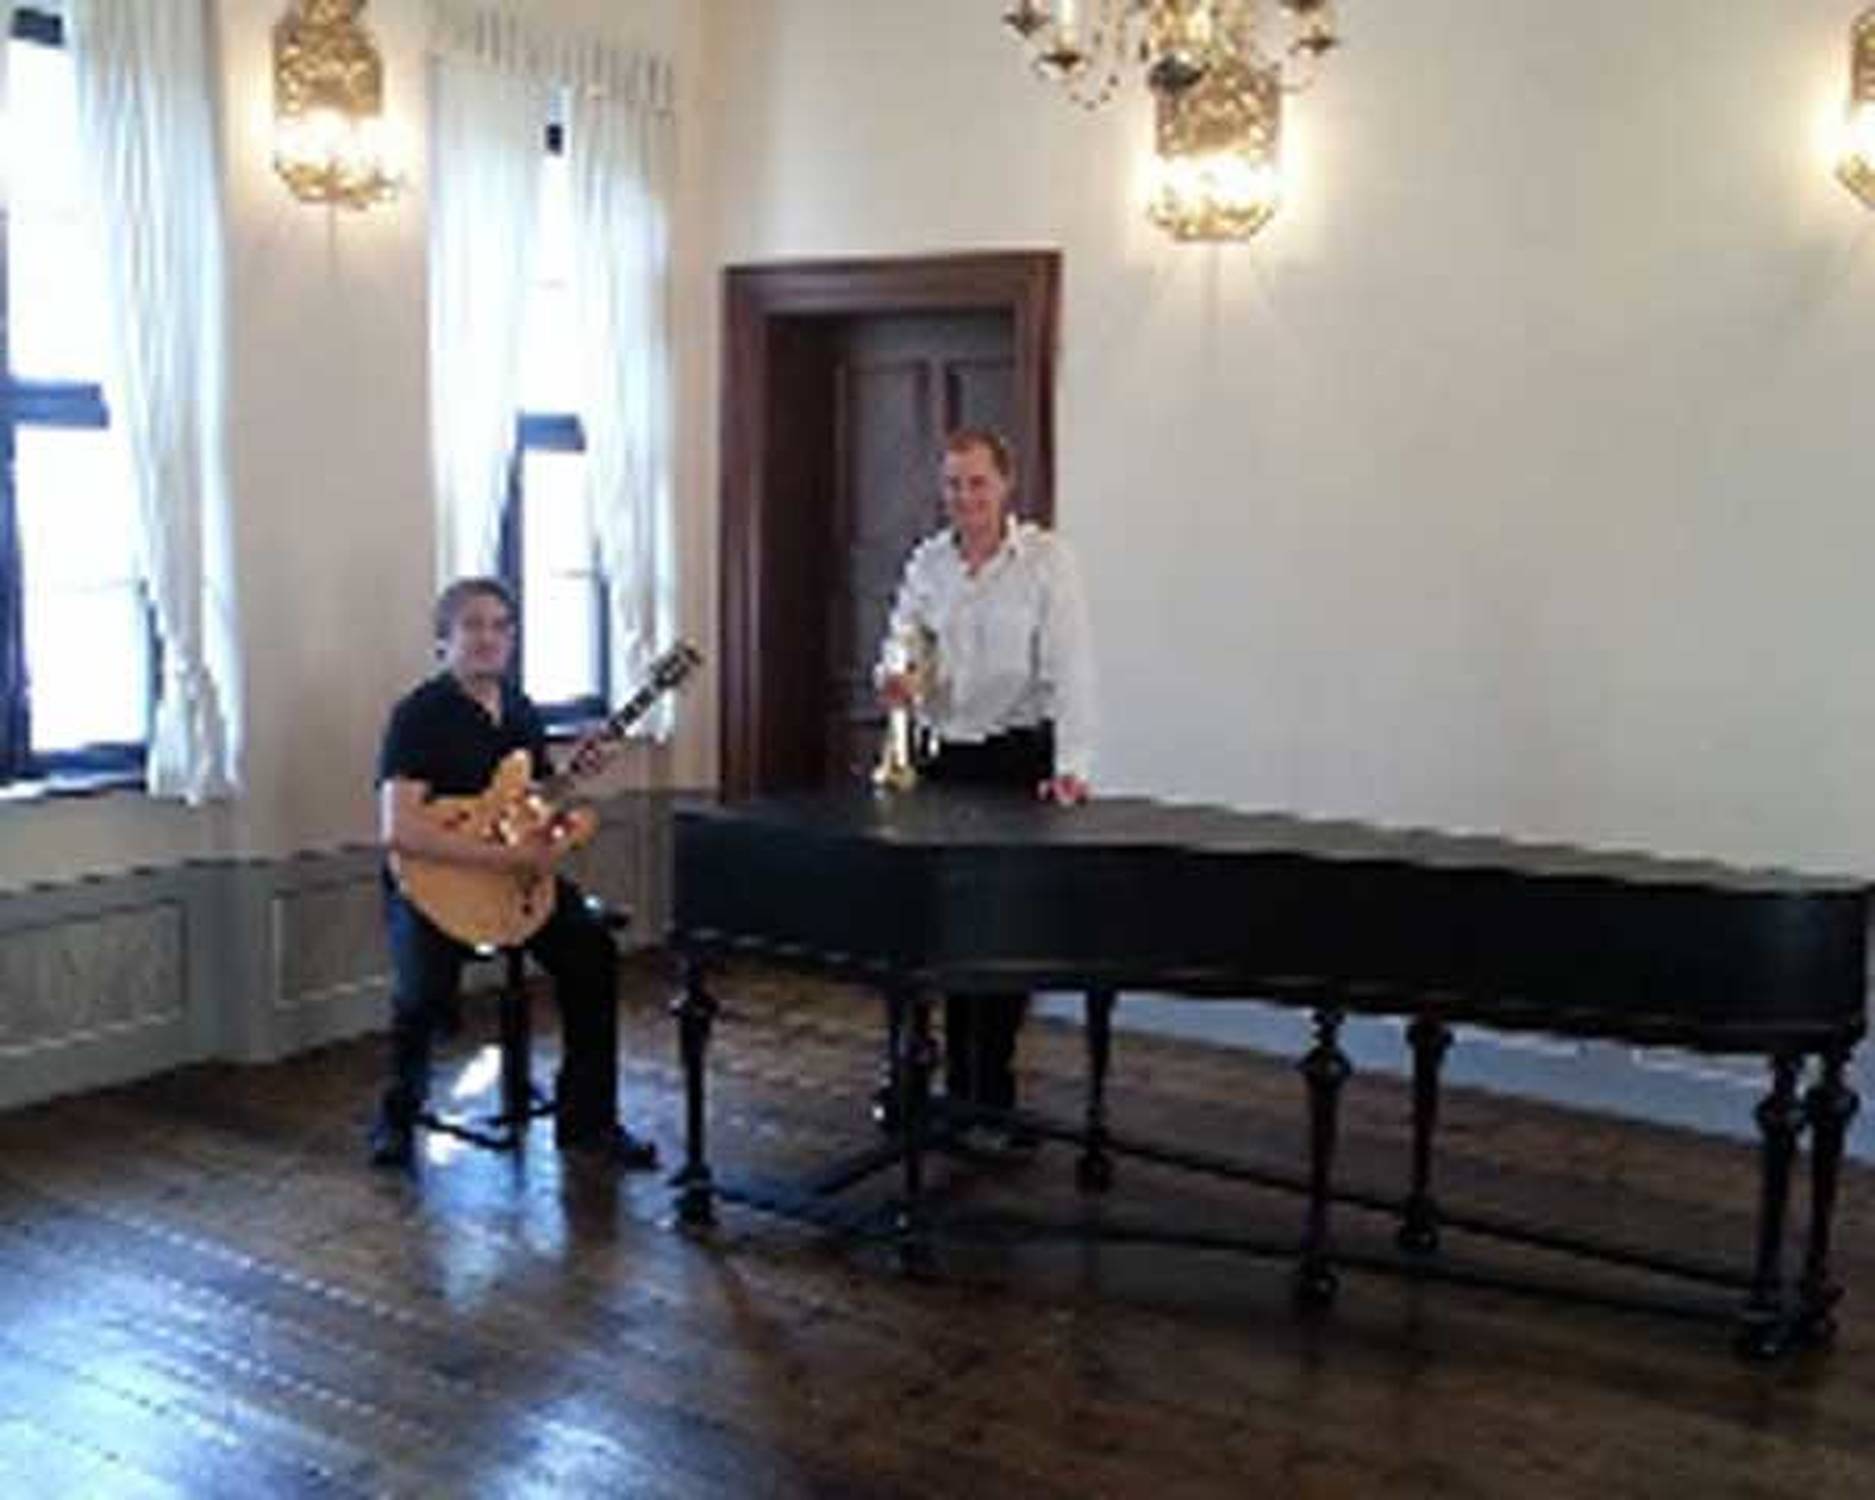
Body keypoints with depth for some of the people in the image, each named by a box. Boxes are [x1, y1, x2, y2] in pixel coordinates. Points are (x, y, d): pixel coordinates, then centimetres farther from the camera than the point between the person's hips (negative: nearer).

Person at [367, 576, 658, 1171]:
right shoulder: (420, 714, -12)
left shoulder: (519, 710, 10)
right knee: (426, 982, -30)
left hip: (517, 870, 6)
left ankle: (587, 1118, -4)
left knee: (592, 949, -17)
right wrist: (506, 857, -28)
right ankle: (398, 1114, 2)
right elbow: (398, 831, -25)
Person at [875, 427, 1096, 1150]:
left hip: (1018, 758, -4)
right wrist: (893, 680, -17)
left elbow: (1069, 669, -15)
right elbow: (900, 649, 8)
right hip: (945, 758, 4)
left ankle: (989, 1096, 10)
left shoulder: (1046, 560, -7)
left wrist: (1071, 766, -25)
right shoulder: (927, 562, 8)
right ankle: (960, 1086, 21)